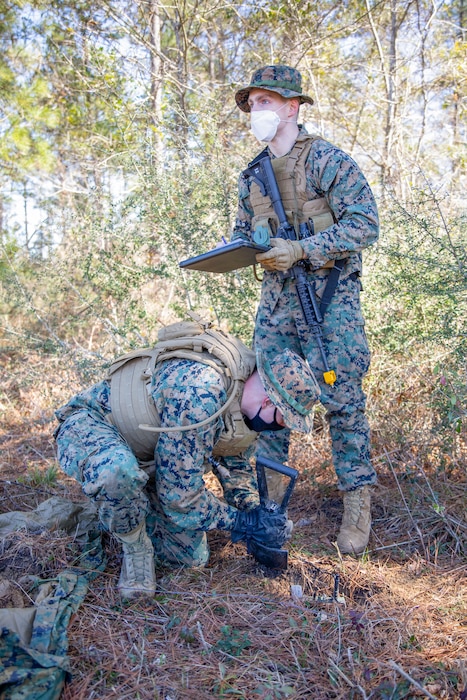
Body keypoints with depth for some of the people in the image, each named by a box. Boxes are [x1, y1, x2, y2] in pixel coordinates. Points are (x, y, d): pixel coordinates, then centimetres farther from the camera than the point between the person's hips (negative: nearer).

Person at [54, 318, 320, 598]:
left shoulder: (246, 386, -8)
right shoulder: (199, 395, -38)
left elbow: (236, 462, 10)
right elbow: (181, 496, -31)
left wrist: (256, 516, -1)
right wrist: (244, 522, -19)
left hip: (147, 455, 8)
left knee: (193, 557, 2)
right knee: (117, 472, -44)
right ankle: (136, 548, -13)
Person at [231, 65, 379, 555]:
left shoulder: (328, 160, -6)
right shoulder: (252, 176, 15)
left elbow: (365, 224, -13)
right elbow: (242, 234, 23)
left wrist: (300, 249, -21)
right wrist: (238, 249, -1)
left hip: (330, 297, -6)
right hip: (277, 297, 6)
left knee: (341, 399, -3)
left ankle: (357, 502, 9)